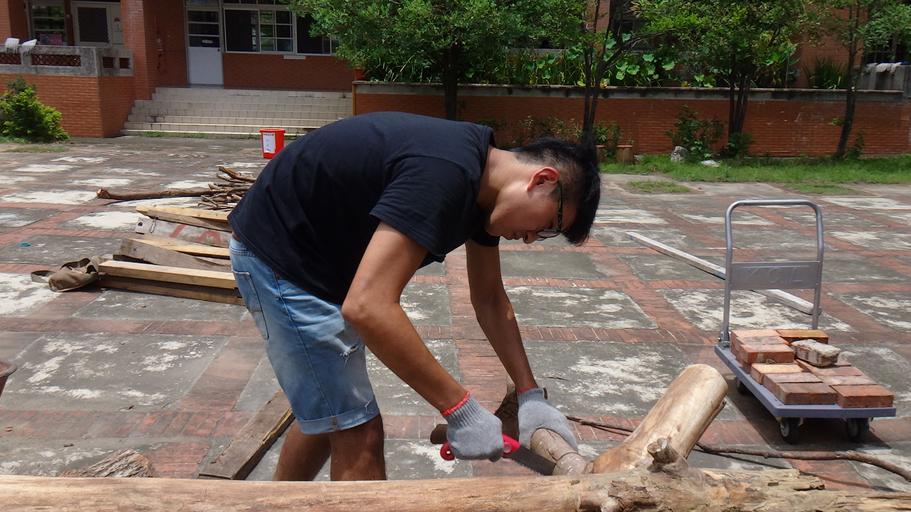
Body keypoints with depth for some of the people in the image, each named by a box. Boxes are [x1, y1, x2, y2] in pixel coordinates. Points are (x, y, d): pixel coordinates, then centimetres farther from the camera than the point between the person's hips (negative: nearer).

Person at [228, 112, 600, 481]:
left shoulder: (482, 177, 0)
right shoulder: (445, 175, -31)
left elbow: (490, 300, 9)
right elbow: (367, 307, -39)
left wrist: (530, 395, 2)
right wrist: (460, 408, -30)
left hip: (317, 254, 10)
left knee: (327, 413, 22)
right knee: (358, 434, -4)